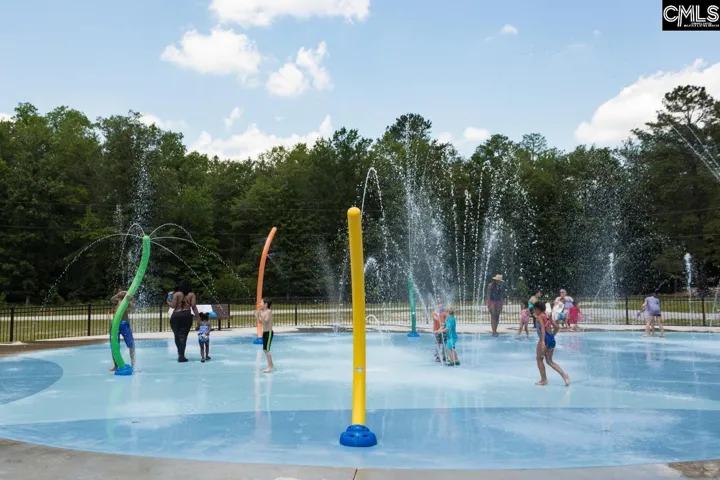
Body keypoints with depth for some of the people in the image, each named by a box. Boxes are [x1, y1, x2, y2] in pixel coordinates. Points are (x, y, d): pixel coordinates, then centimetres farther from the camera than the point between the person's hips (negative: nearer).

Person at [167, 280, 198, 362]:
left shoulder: (176, 294, 3)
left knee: (177, 335, 12)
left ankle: (180, 354, 17)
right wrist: (196, 315, 5)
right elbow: (193, 306, -2)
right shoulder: (191, 294, 7)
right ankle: (181, 355, -7)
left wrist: (168, 301, 14)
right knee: (183, 336, -1)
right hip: (187, 315, 0)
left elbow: (173, 305, -4)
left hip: (176, 316, 0)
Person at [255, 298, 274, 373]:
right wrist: (257, 316, 4)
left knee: (267, 350, -9)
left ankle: (270, 367, -4)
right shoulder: (262, 311, 9)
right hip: (264, 332, 9)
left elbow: (266, 321, -24)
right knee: (265, 350, 12)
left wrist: (260, 315, -28)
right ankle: (271, 365, 24)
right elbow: (260, 321, 13)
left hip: (269, 332, -9)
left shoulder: (269, 311, -14)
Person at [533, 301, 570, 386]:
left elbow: (543, 328, -22)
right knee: (550, 361, 15)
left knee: (539, 359, 7)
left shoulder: (540, 317, -7)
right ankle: (564, 374, -2)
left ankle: (543, 379, 7)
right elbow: (557, 327, 19)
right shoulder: (548, 316, 17)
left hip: (545, 339, -8)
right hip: (552, 339, 8)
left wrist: (542, 341, -32)